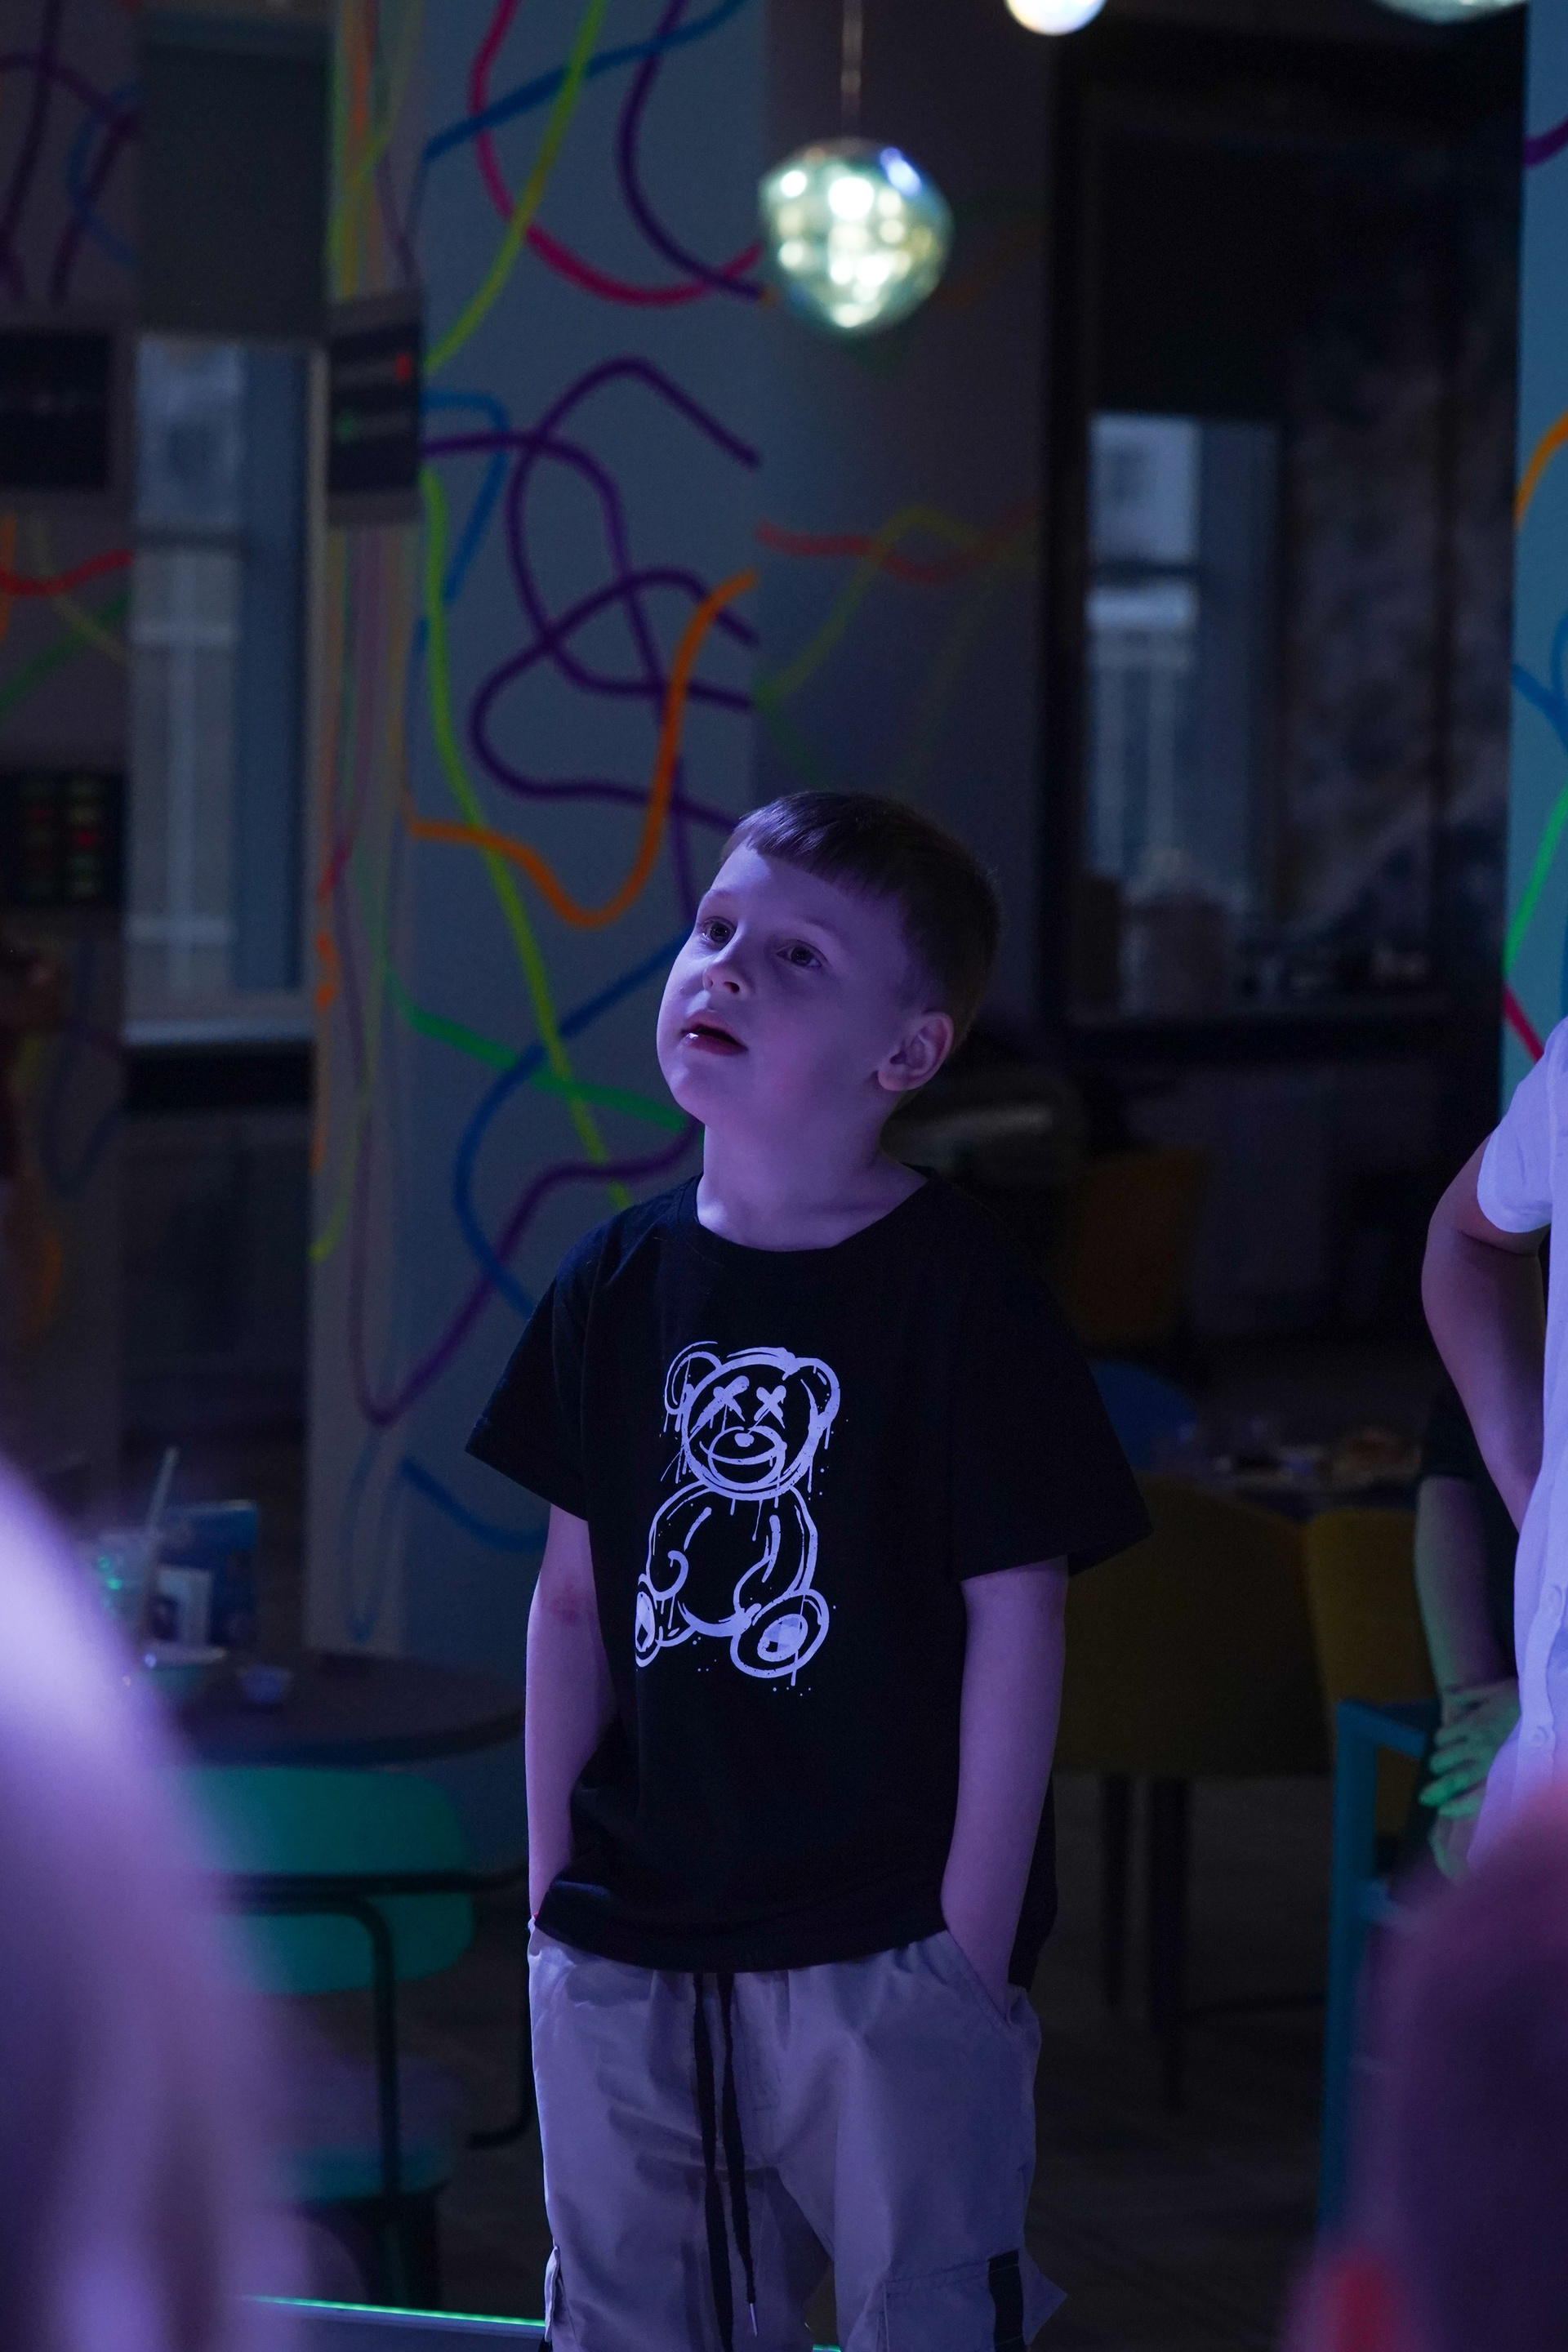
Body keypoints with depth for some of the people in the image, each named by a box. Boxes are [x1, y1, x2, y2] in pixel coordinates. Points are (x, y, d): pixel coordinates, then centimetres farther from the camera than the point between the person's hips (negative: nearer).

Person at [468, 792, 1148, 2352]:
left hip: (887, 1946, -5)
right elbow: (574, 1596, 10)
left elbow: (1016, 1623, -9)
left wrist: (974, 1942, -10)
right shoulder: (619, 1283, 5)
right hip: (627, 1942, 5)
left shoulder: (960, 1292, -9)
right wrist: (550, 1886, 7)